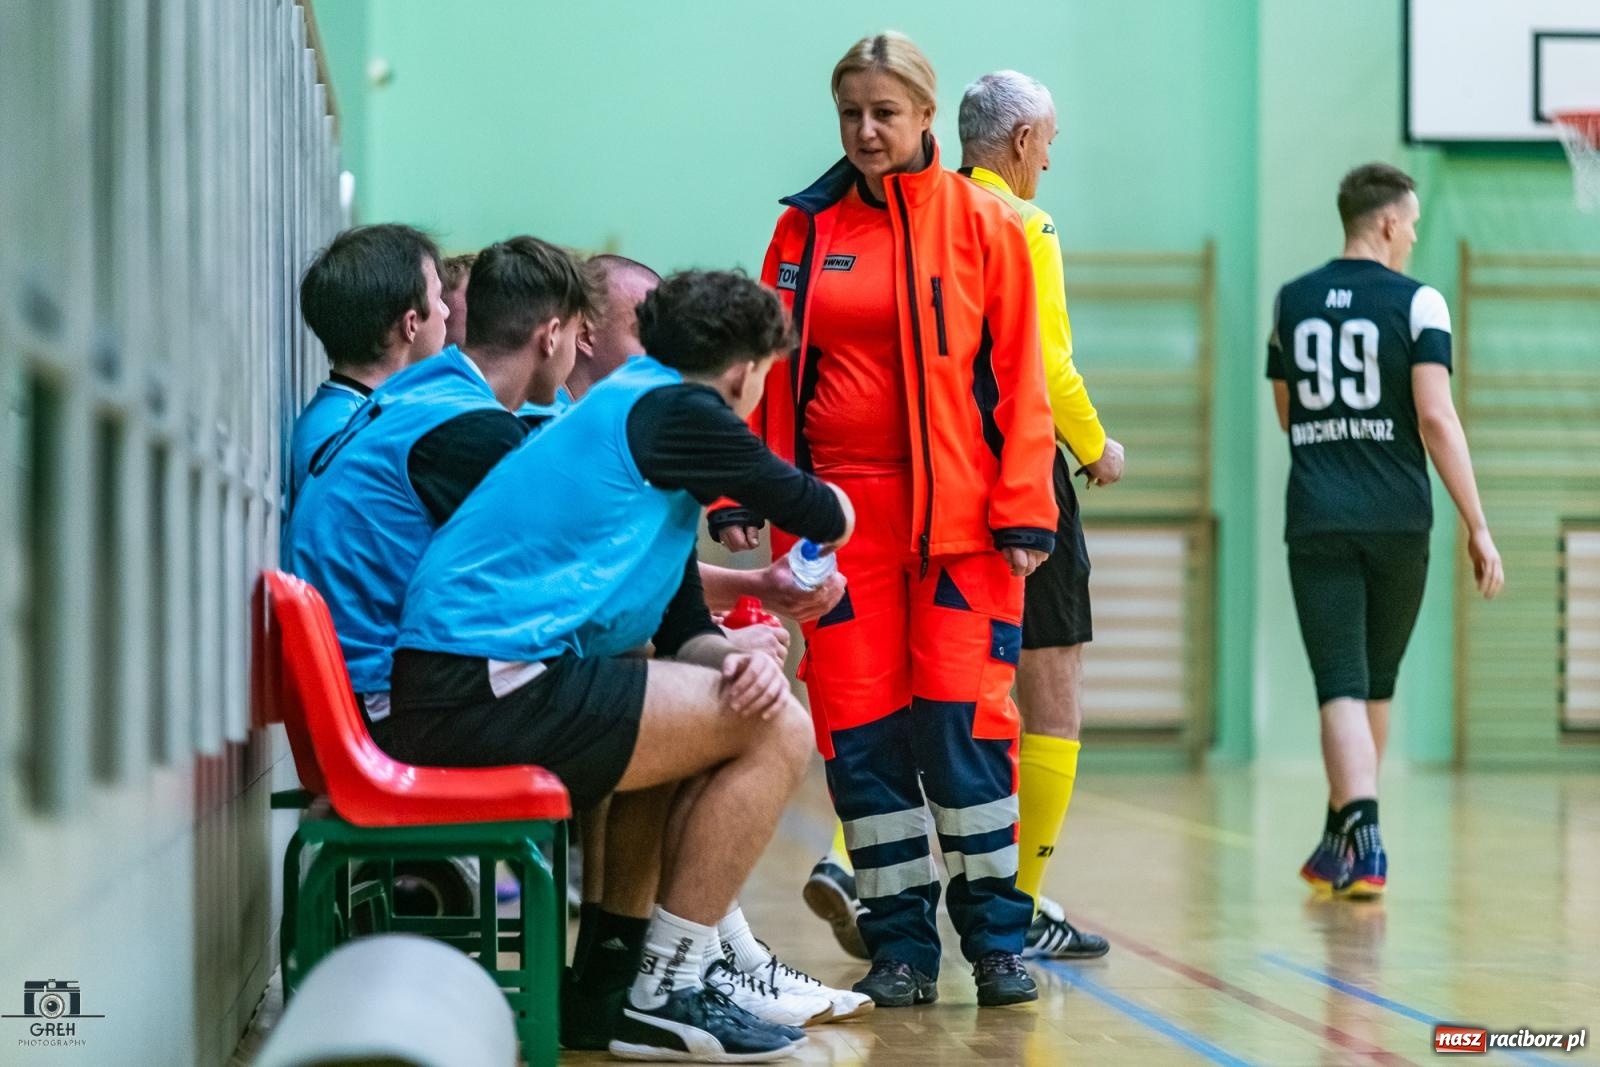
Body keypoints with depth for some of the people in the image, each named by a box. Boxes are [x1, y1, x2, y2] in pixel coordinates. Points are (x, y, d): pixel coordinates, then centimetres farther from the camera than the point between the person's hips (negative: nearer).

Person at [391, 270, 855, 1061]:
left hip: (440, 699, 10)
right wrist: (831, 510, 28)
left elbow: (682, 627, 24)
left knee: (747, 702, 23)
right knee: (775, 729, -7)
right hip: (489, 691, -10)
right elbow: (826, 519, 4)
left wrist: (733, 661, 1)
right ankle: (662, 999, -2)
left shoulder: (638, 408, 25)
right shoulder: (676, 410, -5)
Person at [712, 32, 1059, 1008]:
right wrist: (741, 494, 1)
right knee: (859, 731, 1)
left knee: (963, 721, -6)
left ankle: (997, 937, 7)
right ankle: (901, 945, 11)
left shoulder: (983, 224, 3)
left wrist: (1023, 512, -8)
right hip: (839, 510, 3)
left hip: (958, 514, -3)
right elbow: (769, 372, 10)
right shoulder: (807, 229, 10)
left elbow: (1018, 380, -1)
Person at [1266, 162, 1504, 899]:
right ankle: (1343, 843, 27)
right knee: (1375, 688, 16)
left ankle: (1361, 839, -22)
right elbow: (1436, 418, -12)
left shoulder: (1290, 303, 9)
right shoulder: (1416, 303, -4)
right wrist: (1477, 526, -11)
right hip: (1397, 525, -1)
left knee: (1342, 689, -4)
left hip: (1317, 526, 1)